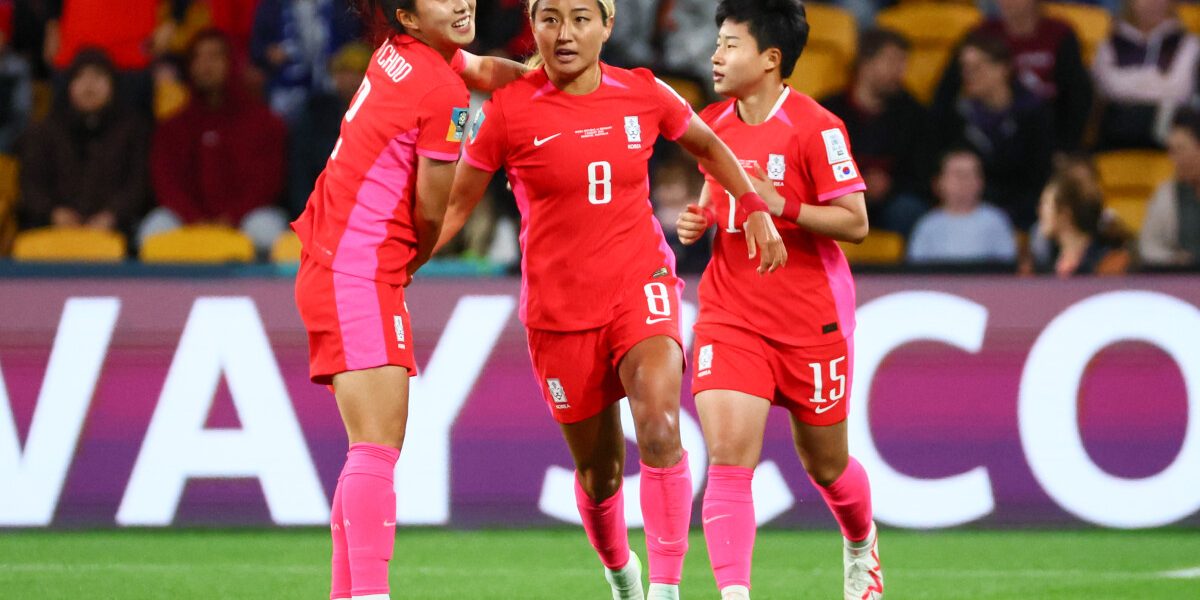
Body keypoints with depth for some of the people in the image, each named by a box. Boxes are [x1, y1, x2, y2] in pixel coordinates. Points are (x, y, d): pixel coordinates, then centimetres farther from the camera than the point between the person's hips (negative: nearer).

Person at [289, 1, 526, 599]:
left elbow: (483, 69, 30)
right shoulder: (442, 91, -14)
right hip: (360, 274, -10)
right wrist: (413, 260, 13)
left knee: (376, 447, 14)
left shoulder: (398, 54, 10)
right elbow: (430, 213, -8)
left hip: (335, 264, 10)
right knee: (377, 445, -18)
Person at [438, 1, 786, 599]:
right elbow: (454, 203, 2)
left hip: (640, 286, 0)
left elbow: (707, 147, 19)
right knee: (597, 468, 9)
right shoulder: (508, 111, -8)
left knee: (658, 424, -27)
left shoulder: (644, 95, -2)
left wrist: (754, 209, 12)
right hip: (557, 310, 0)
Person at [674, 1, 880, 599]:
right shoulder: (713, 124, 6)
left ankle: (861, 546, 45)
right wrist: (697, 221, 2)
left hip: (810, 321, -4)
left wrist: (782, 207, -27)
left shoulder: (815, 128, -14)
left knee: (824, 464, 13)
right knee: (727, 455, -16)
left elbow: (854, 222, -14)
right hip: (729, 318, 4)